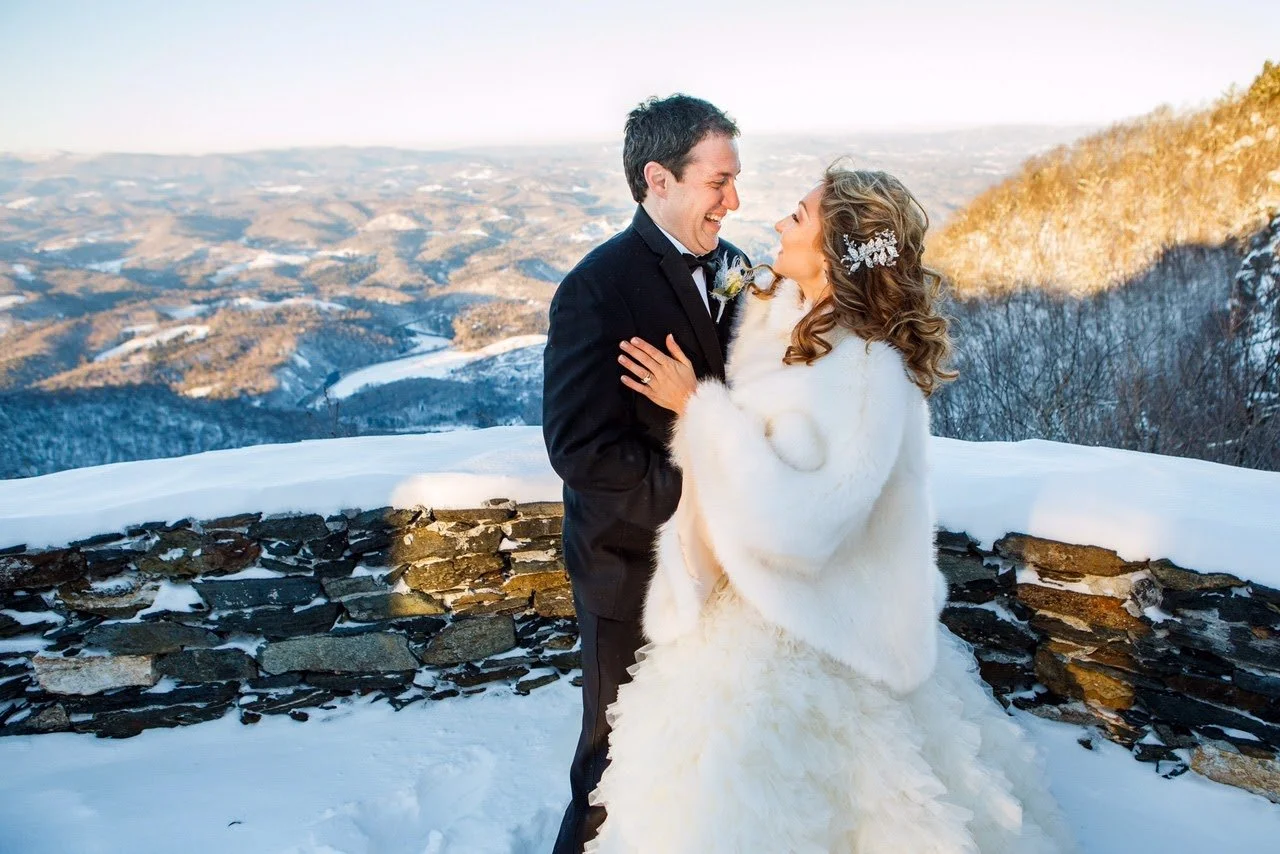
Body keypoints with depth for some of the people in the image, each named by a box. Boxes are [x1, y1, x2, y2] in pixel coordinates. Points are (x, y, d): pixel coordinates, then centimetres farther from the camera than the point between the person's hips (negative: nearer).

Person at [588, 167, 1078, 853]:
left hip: (807, 634, -8)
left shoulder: (867, 371, -28)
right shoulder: (783, 318, -3)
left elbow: (795, 521, -32)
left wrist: (696, 406, -27)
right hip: (749, 594, 8)